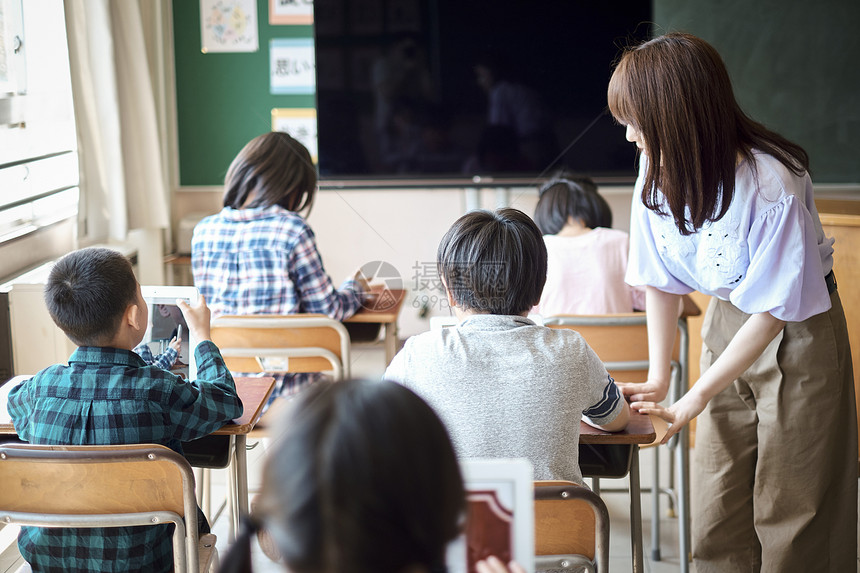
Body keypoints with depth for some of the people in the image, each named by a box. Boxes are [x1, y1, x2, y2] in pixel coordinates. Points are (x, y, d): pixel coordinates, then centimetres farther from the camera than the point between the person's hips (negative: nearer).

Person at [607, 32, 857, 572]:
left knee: (789, 509, 0)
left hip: (796, 331, -5)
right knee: (717, 510, 6)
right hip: (726, 321, 5)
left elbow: (774, 310, -23)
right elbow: (660, 279, 0)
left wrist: (696, 397, -20)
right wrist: (657, 379, -3)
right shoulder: (658, 172, -12)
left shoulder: (773, 187, -29)